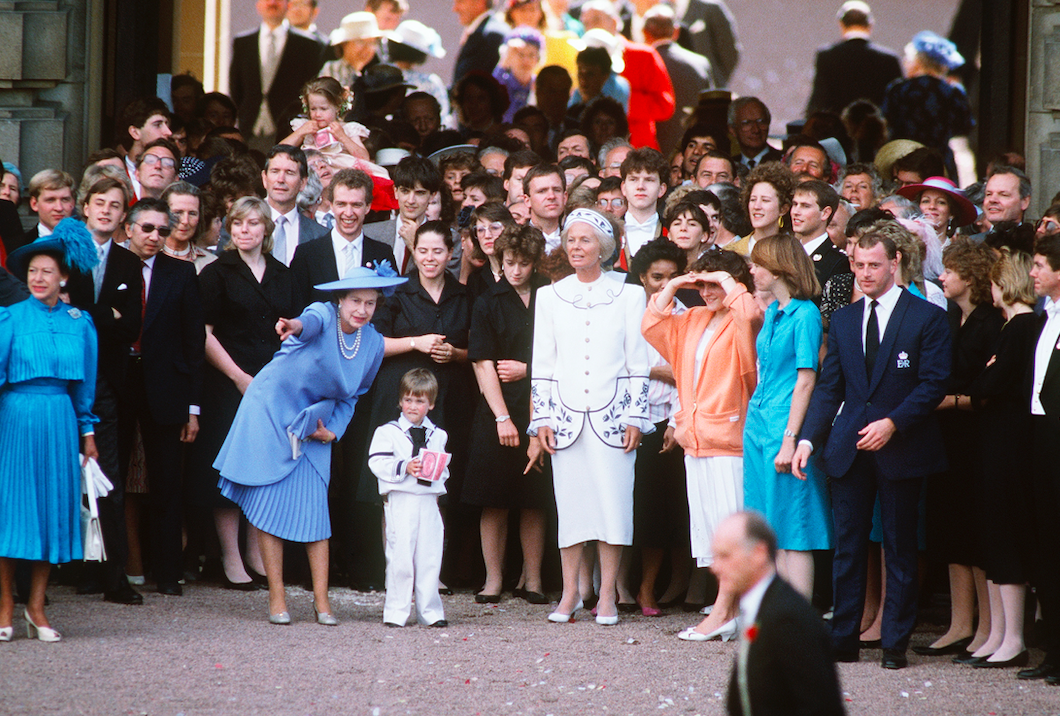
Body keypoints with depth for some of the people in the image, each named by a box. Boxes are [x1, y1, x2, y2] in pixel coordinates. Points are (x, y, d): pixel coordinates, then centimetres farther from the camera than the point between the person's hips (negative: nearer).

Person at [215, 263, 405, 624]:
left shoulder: (373, 343, -3)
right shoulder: (324, 315, -19)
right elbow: (313, 320, -46)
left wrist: (333, 430, -3)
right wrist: (296, 326, -69)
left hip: (312, 426, 4)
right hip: (271, 412, -4)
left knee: (314, 509, -2)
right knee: (270, 505, -4)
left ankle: (321, 600, 4)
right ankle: (277, 598, 2)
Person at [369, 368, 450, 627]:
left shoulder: (438, 436, 16)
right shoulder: (388, 432, 4)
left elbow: (444, 469, 24)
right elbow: (377, 463, -6)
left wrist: (437, 471, 3)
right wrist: (404, 468, -18)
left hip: (429, 499, 3)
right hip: (400, 501, -3)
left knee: (430, 556, 3)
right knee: (400, 557, -4)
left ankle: (429, 611, 10)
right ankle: (396, 611, 2)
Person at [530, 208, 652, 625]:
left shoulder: (628, 296, 4)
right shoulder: (550, 297, 10)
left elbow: (638, 363, 4)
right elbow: (542, 364, 10)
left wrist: (635, 418, -2)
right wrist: (542, 419, 2)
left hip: (612, 414, -1)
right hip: (566, 414, 2)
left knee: (613, 501, -4)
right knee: (569, 501, 1)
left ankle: (607, 596, 1)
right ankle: (570, 594, 9)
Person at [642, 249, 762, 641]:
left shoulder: (742, 323, -6)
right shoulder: (692, 321, 17)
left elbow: (750, 315, -28)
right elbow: (651, 326, 21)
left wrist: (728, 281, -13)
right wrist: (672, 287, 10)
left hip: (730, 441, -8)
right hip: (696, 442, 8)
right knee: (709, 527, 8)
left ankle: (722, 614, -8)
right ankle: (730, 607, 12)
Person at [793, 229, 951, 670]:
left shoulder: (927, 318, -2)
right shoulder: (843, 320, 12)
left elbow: (933, 384, -7)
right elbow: (829, 388, 11)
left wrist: (892, 423, -18)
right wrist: (808, 439, 0)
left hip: (900, 449, -4)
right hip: (849, 451, 4)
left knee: (899, 550, 2)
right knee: (847, 547, 4)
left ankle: (895, 644, 7)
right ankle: (843, 639, 10)